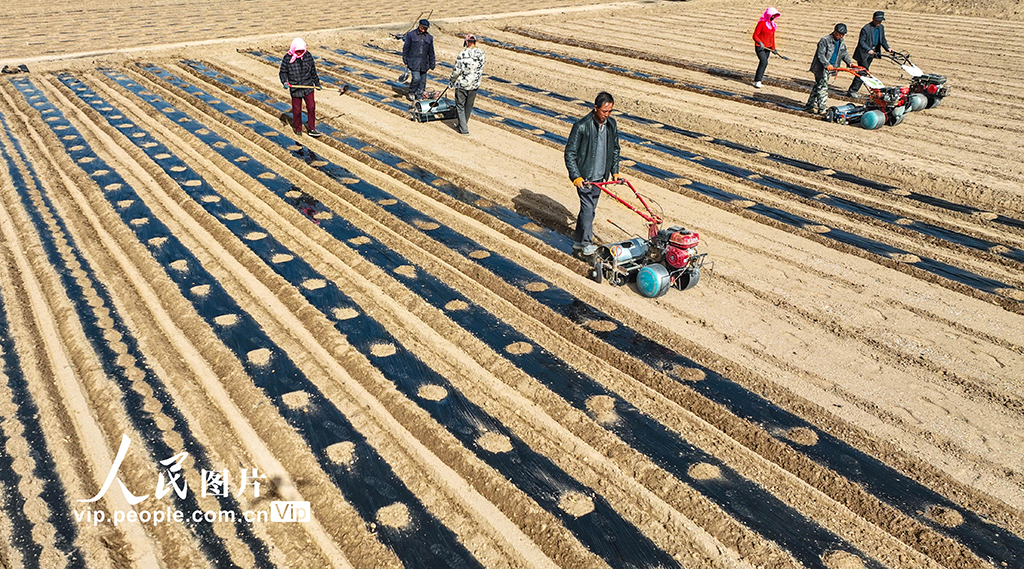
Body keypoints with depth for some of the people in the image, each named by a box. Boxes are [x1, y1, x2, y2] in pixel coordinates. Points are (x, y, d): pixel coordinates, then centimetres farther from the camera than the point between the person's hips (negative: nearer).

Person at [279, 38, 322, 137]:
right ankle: (298, 129, 25)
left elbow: (313, 71, 14)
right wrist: (284, 82, -18)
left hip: (308, 87, 3)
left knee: (311, 107, 2)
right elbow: (283, 72, 0)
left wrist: (317, 83, 21)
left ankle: (311, 129, 14)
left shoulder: (308, 56, 1)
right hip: (295, 88, -3)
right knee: (297, 110, 5)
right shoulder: (288, 58, -9)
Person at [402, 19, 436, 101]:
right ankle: (411, 92, 9)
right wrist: (405, 59, 1)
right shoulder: (411, 35, -1)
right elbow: (405, 48, 3)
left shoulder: (429, 37, 9)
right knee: (416, 78, -15)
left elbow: (431, 52, 14)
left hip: (424, 63, 4)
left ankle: (419, 95, 18)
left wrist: (432, 63, 13)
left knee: (423, 80, 5)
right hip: (413, 62, -4)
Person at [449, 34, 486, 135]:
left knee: (460, 106, 8)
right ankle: (462, 125, 31)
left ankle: (464, 129, 5)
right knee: (469, 107, 18)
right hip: (474, 85, 5)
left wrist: (451, 80, 4)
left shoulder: (463, 55, -18)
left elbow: (457, 71, -13)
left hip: (462, 85, -5)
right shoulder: (481, 54, -4)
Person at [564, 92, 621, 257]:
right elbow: (570, 153, -14)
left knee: (589, 208, 12)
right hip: (584, 177, -6)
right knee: (587, 208, -9)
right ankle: (587, 243, 1)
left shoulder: (611, 124, 3)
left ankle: (578, 241, 23)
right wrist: (575, 176, -19)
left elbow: (615, 149, 16)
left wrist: (615, 171, 11)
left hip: (599, 176, 6)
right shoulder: (582, 126, -17)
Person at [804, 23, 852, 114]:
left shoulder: (842, 43, 11)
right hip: (821, 68, -8)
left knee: (818, 86, 13)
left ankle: (810, 105, 20)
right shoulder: (825, 40, -14)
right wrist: (827, 64, -29)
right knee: (823, 87, -11)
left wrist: (849, 62, 3)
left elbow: (844, 54, 19)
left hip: (830, 68, 8)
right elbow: (821, 54, -19)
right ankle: (822, 107, -9)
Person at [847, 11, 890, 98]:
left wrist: (887, 48, 1)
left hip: (872, 53, 8)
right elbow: (861, 41, -20)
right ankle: (851, 91, -13)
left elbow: (883, 39, 16)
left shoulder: (881, 27, 8)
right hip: (863, 53, -8)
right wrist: (868, 50, -34)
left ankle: (853, 91, 15)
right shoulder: (866, 28, -16)